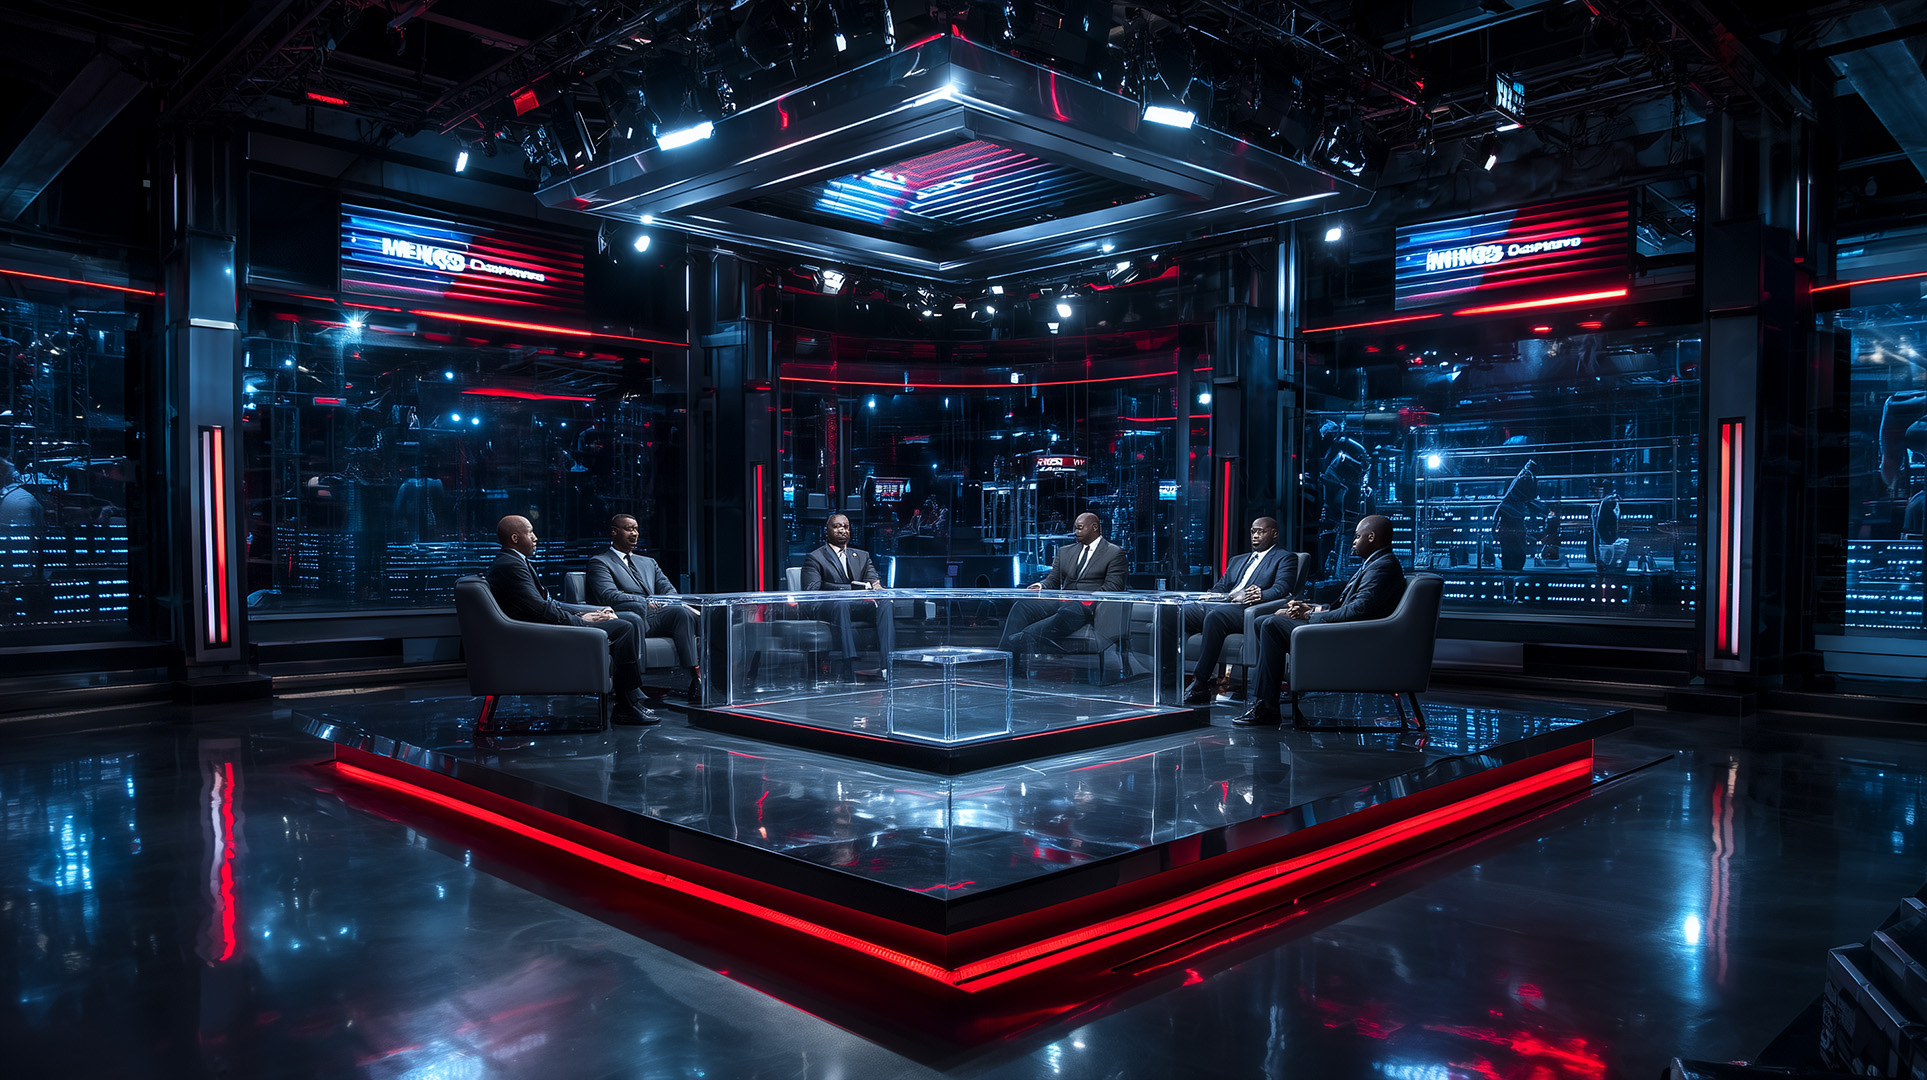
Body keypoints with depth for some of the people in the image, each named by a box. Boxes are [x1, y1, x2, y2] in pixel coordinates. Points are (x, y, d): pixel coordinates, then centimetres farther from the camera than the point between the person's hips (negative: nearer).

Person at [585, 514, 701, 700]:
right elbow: (609, 596, -7)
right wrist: (647, 603, -16)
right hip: (624, 619, -5)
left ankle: (696, 678, -36)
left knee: (682, 612, -26)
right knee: (633, 619, -40)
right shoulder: (599, 562, 11)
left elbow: (669, 591, 18)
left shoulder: (649, 563, 31)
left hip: (654, 618, 5)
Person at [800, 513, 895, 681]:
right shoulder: (814, 558, 13)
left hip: (859, 605, 4)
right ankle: (847, 672, -50)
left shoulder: (862, 556, 28)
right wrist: (851, 589, -19)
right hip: (828, 607, -4)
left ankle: (888, 666, -41)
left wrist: (875, 586, -17)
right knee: (841, 604, -40)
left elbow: (873, 579, 12)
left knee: (885, 604, -29)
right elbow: (811, 591, -4)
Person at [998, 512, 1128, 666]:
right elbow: (1053, 579, 20)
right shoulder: (1065, 551, 26)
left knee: (1067, 614, -41)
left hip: (1088, 606, -5)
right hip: (1061, 602, 6)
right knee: (1021, 605, -22)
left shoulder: (1115, 553, 8)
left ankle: (1016, 642, -55)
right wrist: (1041, 586, -5)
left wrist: (1089, 601, -19)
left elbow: (1112, 587, -3)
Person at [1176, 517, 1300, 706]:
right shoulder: (1238, 560, 35)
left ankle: (1201, 684, -37)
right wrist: (1209, 596, 1)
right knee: (1179, 612, -19)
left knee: (1214, 615, -39)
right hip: (1219, 604, 7)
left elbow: (1282, 589, -4)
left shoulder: (1285, 558, 13)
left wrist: (1261, 595, -22)